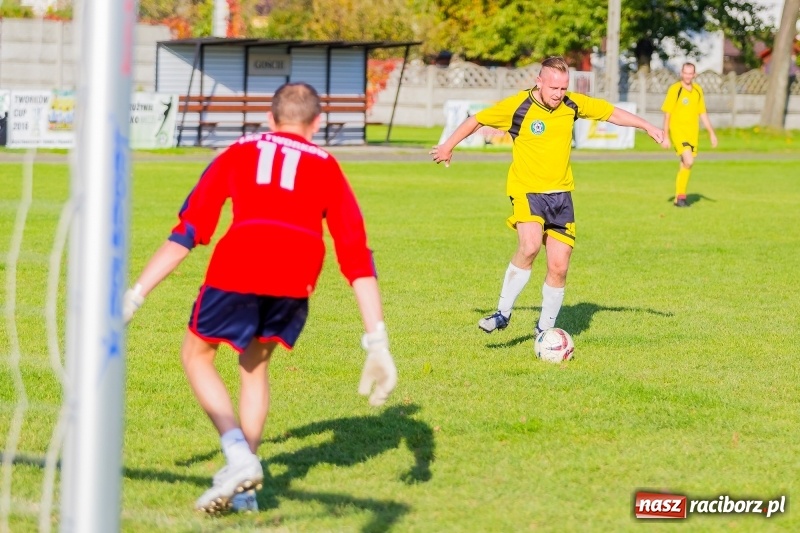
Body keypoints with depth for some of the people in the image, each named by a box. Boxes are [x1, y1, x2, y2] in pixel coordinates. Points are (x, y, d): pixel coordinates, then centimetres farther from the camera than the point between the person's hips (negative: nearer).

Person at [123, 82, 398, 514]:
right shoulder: (326, 167, 28)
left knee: (196, 355, 22)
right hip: (297, 272, 1)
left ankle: (239, 455, 4)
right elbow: (356, 255, 19)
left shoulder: (239, 153, 27)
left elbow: (186, 232, 19)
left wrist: (135, 296, 18)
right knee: (255, 363, 27)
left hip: (237, 265, -1)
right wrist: (377, 343, 15)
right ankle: (244, 484, 22)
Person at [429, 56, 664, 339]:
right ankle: (503, 313, -16)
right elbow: (476, 120, 2)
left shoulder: (573, 105, -2)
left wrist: (648, 126, 11)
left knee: (559, 267, 1)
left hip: (561, 194, 4)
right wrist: (448, 145, 13)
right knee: (529, 246, -30)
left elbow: (611, 113, 13)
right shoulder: (516, 106, -12)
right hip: (527, 190, -4)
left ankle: (544, 331, 19)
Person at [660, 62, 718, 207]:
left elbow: (702, 113, 17)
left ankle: (679, 198, 20)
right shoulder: (674, 89, -7)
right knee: (688, 161, -20)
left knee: (685, 165, 9)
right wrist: (666, 136, -8)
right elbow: (667, 114, -5)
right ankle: (681, 195, -10)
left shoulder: (698, 90, 9)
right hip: (677, 130, -6)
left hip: (692, 132, 6)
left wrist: (711, 133, 13)